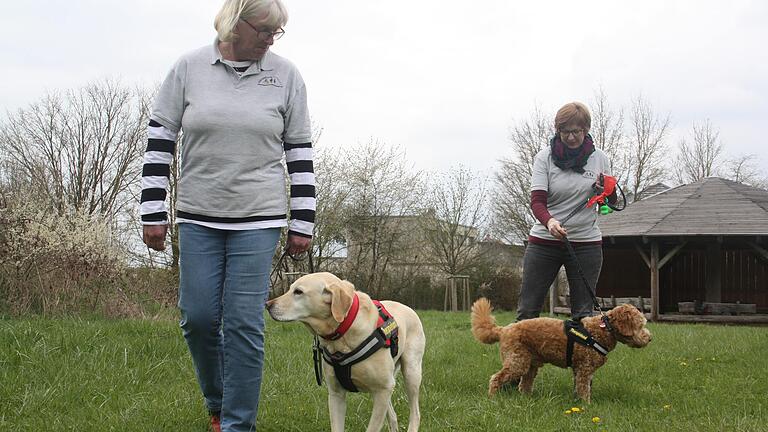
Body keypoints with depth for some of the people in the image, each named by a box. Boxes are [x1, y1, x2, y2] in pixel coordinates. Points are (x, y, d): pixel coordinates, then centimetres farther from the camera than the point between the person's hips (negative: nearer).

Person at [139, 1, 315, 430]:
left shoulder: (285, 75, 1)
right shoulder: (189, 68, 1)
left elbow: (301, 152, 5)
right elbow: (160, 140, 4)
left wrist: (303, 222, 2)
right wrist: (153, 213, 0)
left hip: (258, 218, -1)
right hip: (198, 217, 1)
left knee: (244, 322, -5)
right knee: (198, 316, 2)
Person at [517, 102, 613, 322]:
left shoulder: (599, 158, 4)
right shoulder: (545, 157, -3)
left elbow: (609, 204, 12)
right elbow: (537, 201, -12)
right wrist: (549, 221, -33)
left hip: (586, 242, 1)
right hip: (544, 241, -1)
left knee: (583, 312, 4)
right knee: (527, 310, 0)